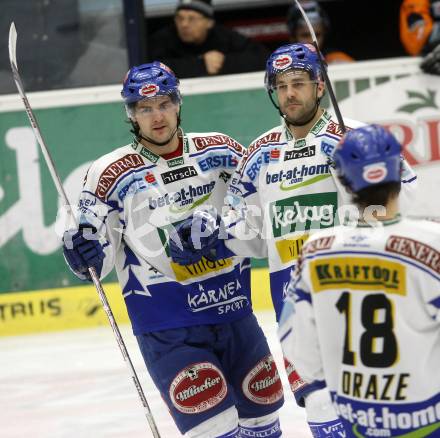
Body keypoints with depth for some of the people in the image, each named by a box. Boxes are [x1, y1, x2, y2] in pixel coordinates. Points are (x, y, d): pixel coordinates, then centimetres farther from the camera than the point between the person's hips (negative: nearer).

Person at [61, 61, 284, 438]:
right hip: (166, 330, -4)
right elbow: (99, 256, -3)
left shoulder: (219, 151, 3)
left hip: (234, 311, 4)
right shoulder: (112, 175, -7)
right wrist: (83, 252, -24)